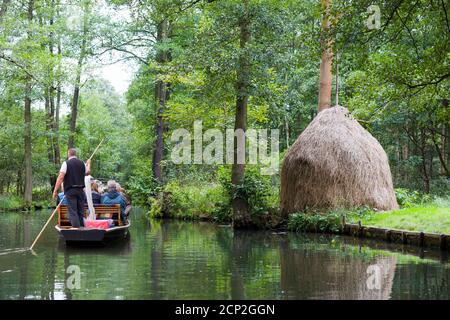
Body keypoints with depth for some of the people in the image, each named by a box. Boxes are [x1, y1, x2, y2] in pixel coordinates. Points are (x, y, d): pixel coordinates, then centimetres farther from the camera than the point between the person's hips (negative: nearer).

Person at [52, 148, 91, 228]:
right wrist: (88, 164, 47)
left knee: (73, 212, -4)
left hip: (70, 191, -4)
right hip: (80, 190, 5)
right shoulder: (82, 163, 8)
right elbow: (88, 172, 27)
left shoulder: (66, 163, -7)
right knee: (81, 212, 12)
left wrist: (55, 191, -14)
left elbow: (60, 177, -15)